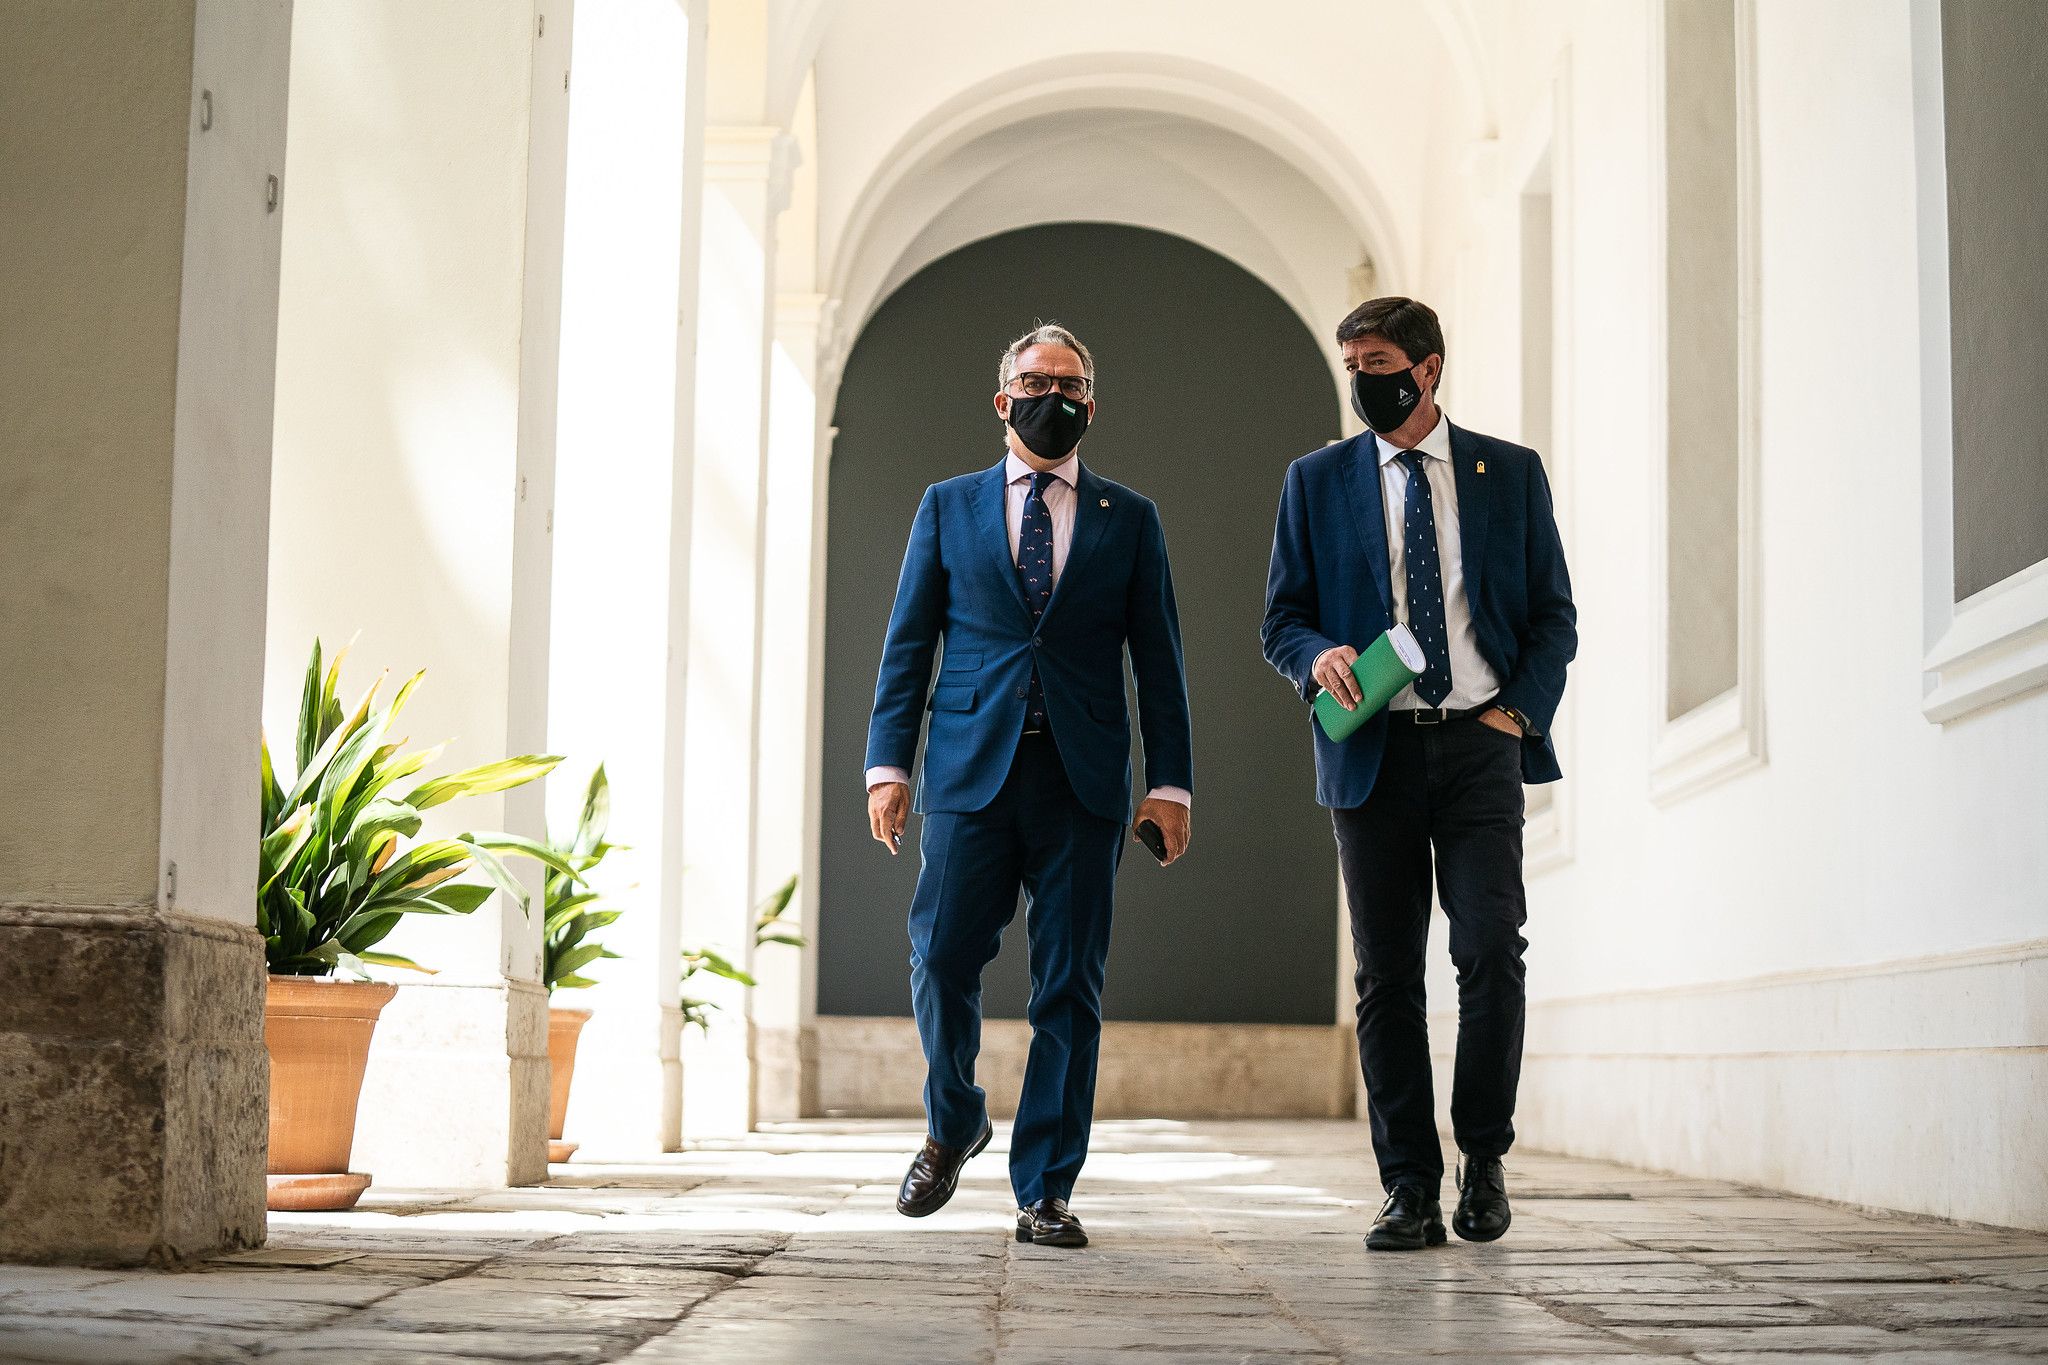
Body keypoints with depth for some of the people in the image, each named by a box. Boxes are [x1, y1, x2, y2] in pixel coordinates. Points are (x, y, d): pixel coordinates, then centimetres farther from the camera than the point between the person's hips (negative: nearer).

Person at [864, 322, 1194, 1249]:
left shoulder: (1128, 521, 13)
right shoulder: (948, 507, 13)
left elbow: (1158, 660, 10)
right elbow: (907, 643, 10)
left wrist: (1171, 783, 2)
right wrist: (888, 763, 1)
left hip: (1084, 780, 0)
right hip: (970, 767, 0)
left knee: (1069, 989, -1)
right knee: (941, 957, -7)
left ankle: (1044, 1190, 7)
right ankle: (953, 1123, 21)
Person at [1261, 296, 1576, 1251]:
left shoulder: (1511, 474, 9)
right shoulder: (1317, 481, 9)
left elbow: (1553, 615, 10)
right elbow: (1281, 620, 10)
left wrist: (1521, 709, -4)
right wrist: (1318, 656, -12)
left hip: (1479, 743, -1)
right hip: (1371, 749, 1)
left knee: (1492, 954, -12)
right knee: (1386, 975, 2)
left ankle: (1484, 1153, 8)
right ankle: (1410, 1188, 9)